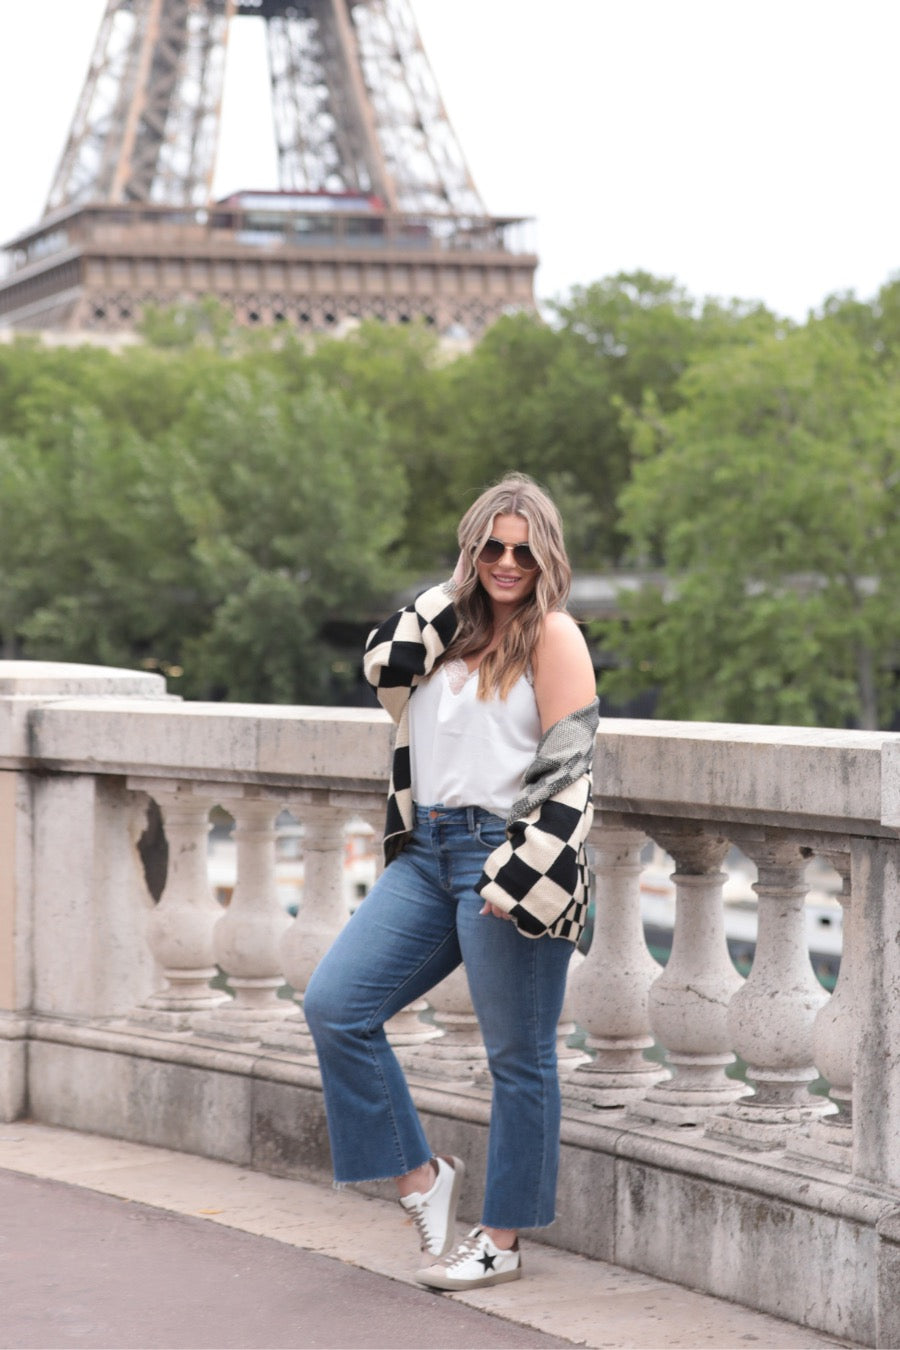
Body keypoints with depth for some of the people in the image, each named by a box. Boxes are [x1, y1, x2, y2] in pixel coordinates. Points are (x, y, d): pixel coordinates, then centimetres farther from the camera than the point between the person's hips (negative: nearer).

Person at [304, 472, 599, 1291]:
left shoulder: (553, 635, -6)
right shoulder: (460, 627, 16)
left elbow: (566, 767, -12)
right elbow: (386, 671, 3)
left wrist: (519, 874, -19)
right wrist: (454, 597, 2)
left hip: (507, 855, -8)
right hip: (430, 854, 8)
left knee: (518, 1057, 2)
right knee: (333, 1005, 1)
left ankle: (502, 1241, 13)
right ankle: (421, 1174, 12)